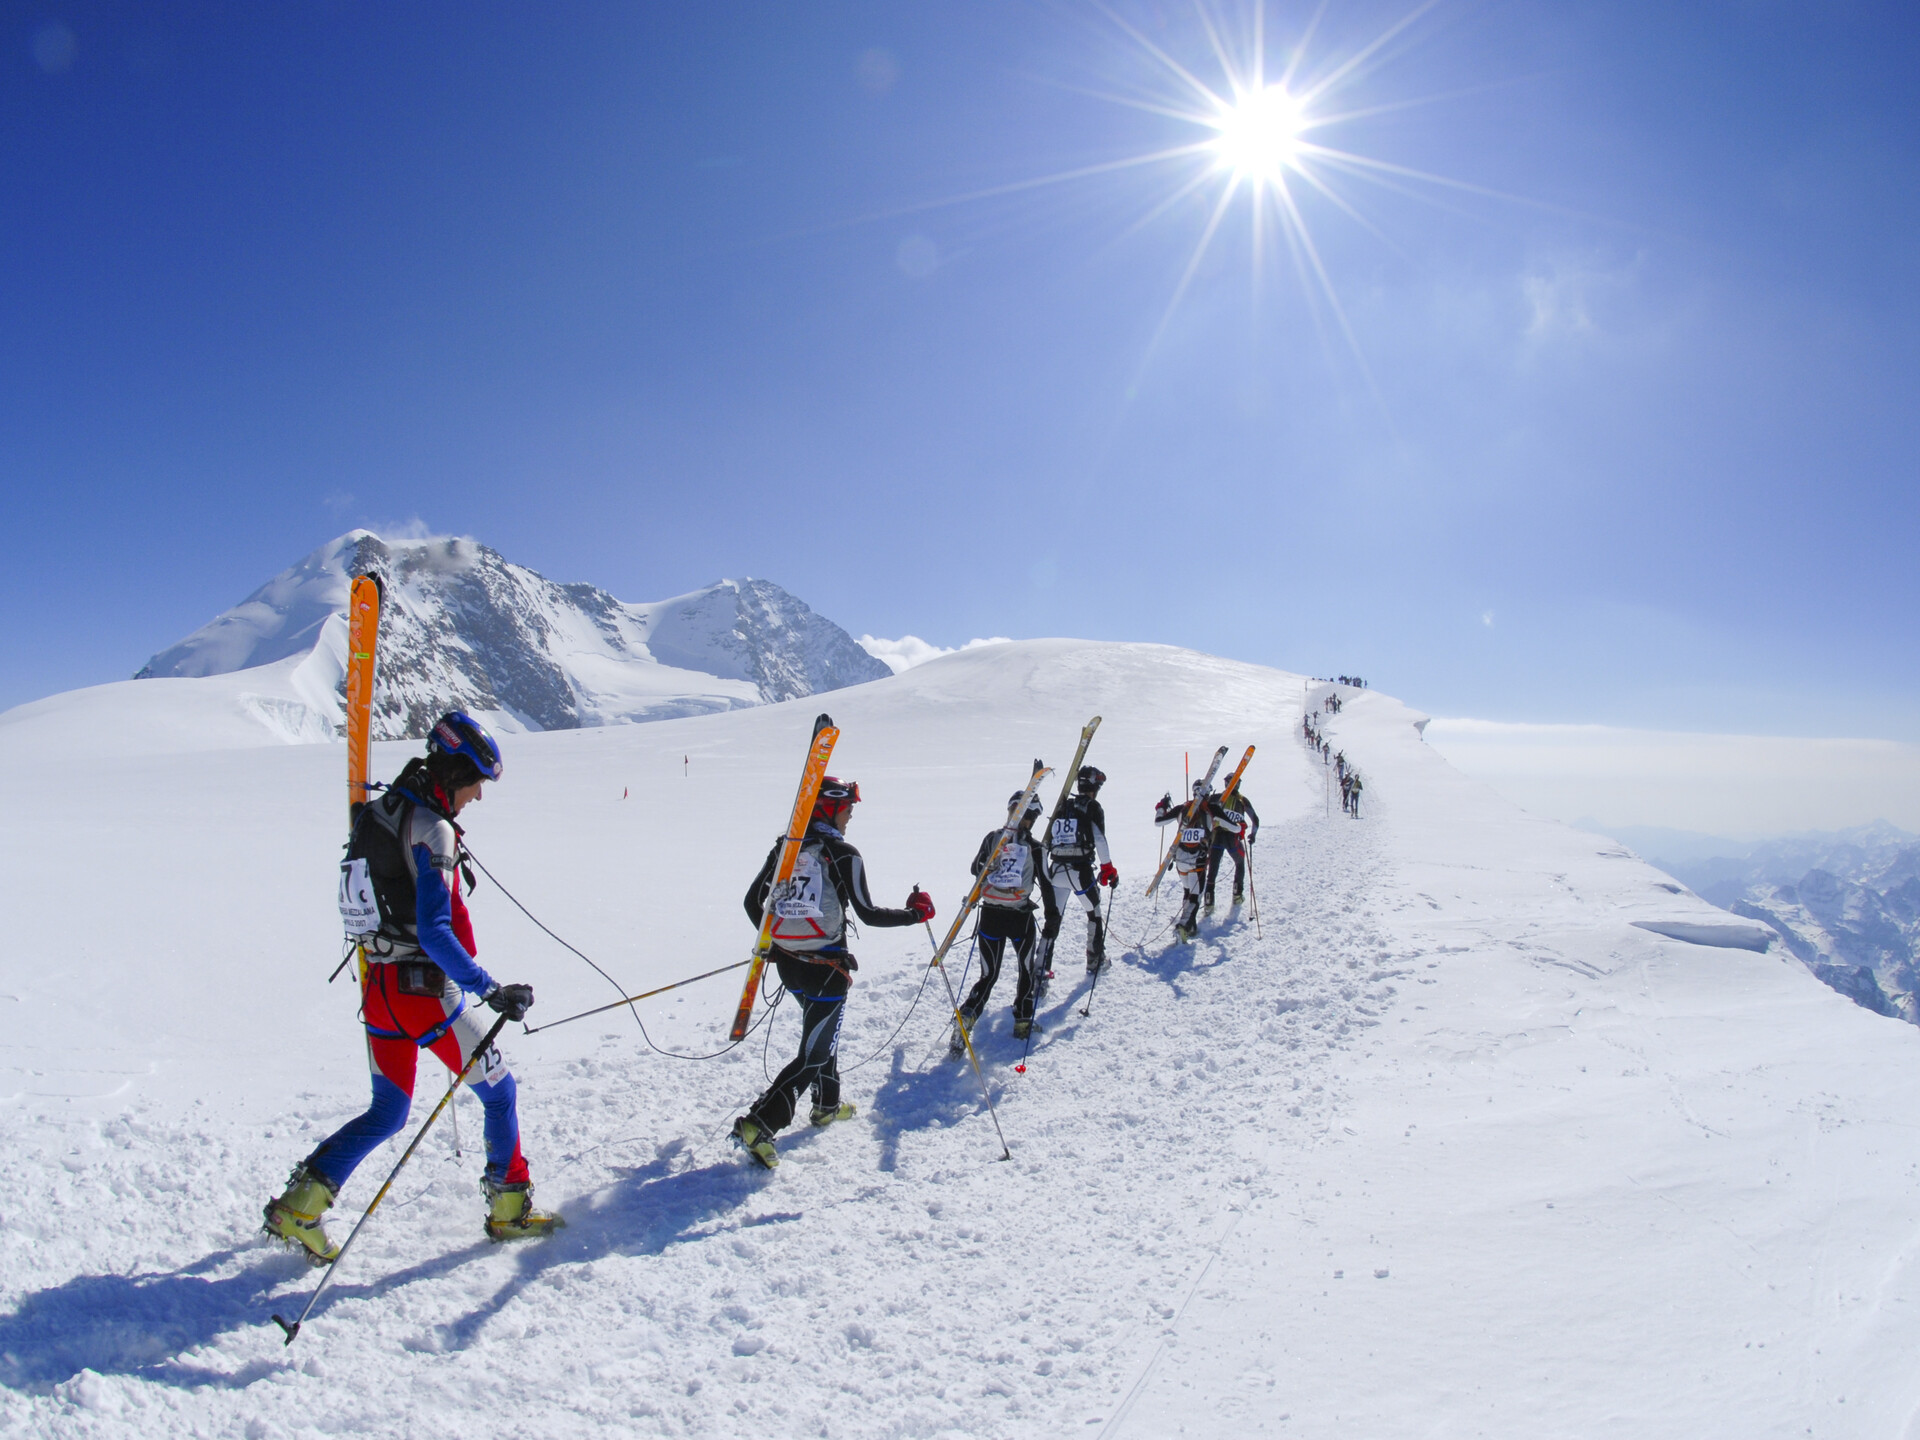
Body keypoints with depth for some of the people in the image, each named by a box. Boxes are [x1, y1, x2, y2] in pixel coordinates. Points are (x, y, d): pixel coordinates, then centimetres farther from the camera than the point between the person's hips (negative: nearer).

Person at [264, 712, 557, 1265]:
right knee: (498, 1091, 10)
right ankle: (510, 1209, 18)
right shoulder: (431, 829, -20)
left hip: (377, 986, 8)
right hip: (424, 990, -8)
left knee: (387, 1114, 21)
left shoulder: (378, 813, 7)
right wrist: (490, 989, -27)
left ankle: (298, 1205, 15)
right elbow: (434, 932, -27)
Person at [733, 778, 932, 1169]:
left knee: (821, 1029, 29)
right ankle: (758, 1125, -10)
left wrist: (772, 941, 24)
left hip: (787, 960, 7)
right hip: (825, 964, -7)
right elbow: (869, 914, -13)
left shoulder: (784, 847, 4)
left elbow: (753, 902, 9)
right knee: (815, 1052, 1)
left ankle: (827, 1105, 42)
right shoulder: (843, 855, -13)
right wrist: (916, 912, 1)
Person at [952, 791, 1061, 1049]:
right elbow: (1046, 885, -5)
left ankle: (964, 1021, -4)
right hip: (1020, 917, -3)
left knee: (988, 975, 12)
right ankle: (1022, 1021, 21)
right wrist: (1052, 914, 2)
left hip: (990, 915, 3)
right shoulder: (1034, 847, -5)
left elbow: (975, 868, 11)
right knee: (1028, 970, 20)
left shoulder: (993, 837, 3)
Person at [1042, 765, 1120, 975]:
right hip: (1081, 871, -4)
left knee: (1052, 920, 4)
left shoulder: (1062, 806, 13)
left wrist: (1047, 872, 21)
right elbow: (1100, 840, -11)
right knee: (1094, 913, 21)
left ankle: (1040, 972, -5)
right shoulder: (1093, 808, -2)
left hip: (1056, 869, 4)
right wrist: (1108, 869, -5)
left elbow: (1048, 840, 14)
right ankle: (1095, 961, 30)